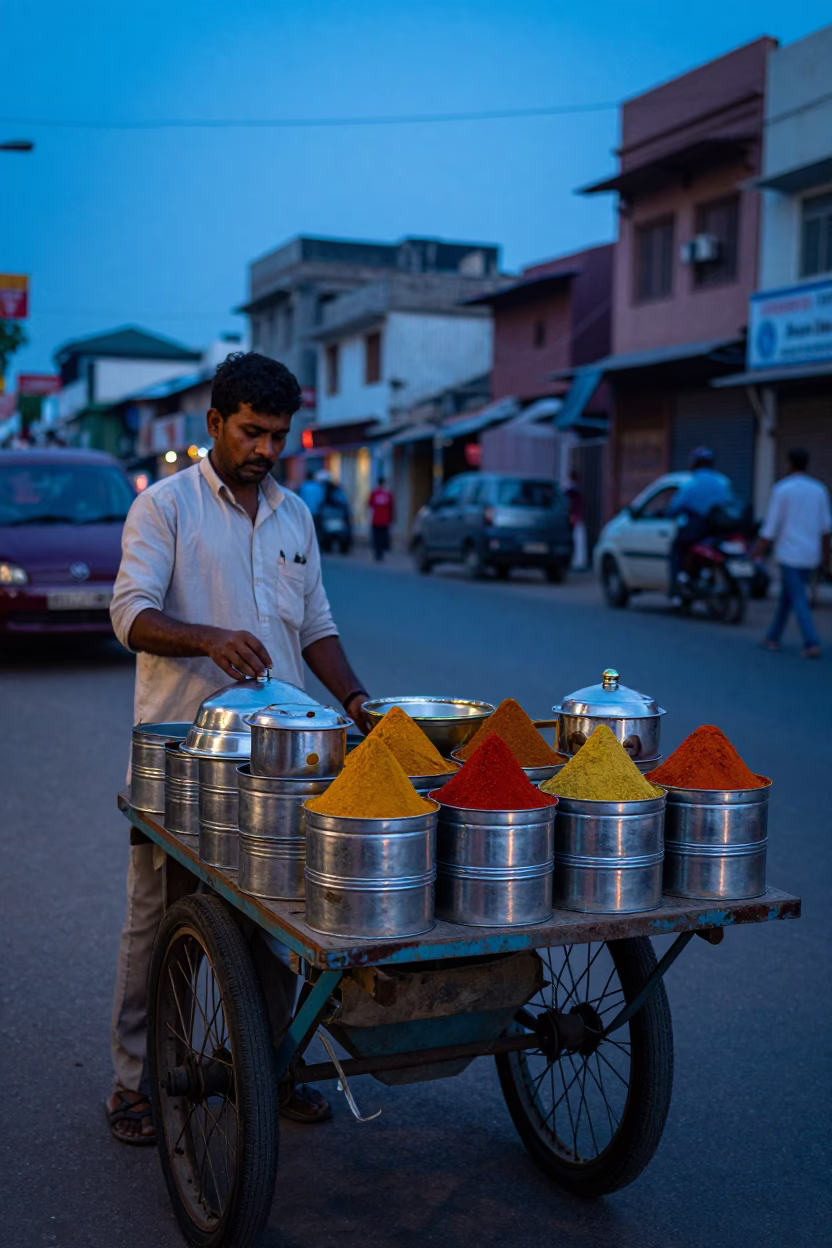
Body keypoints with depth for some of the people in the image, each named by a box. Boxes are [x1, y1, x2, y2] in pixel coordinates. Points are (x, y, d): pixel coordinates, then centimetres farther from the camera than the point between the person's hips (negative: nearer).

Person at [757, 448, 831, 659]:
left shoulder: (782, 489, -8)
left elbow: (771, 525, -8)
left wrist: (761, 549, 1)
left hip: (789, 554, -5)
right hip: (811, 554, 5)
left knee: (798, 600, -6)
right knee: (786, 596, 17)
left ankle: (812, 643, -16)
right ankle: (773, 637, 24)